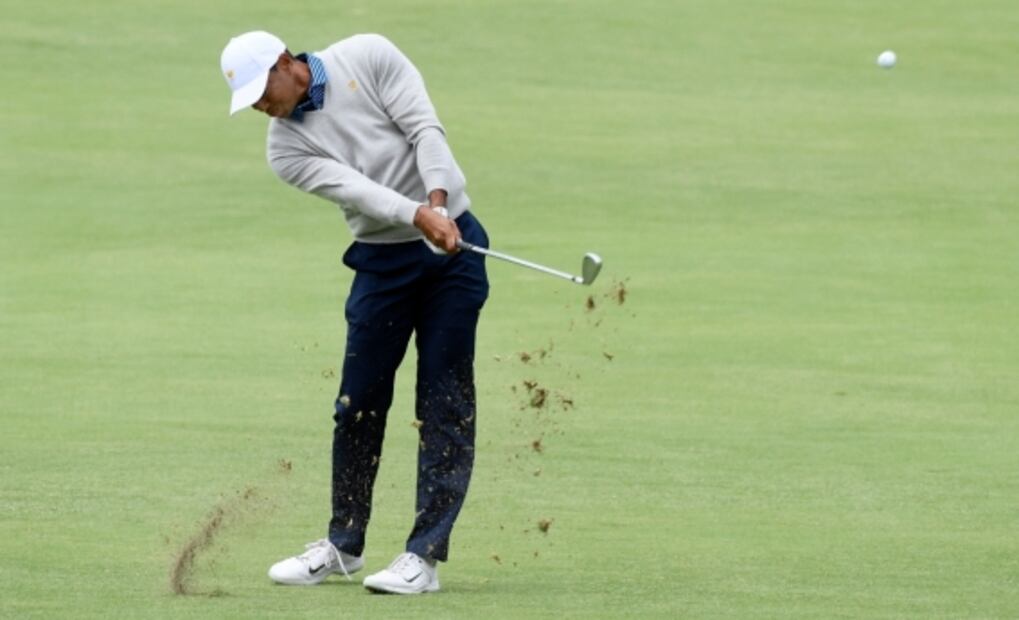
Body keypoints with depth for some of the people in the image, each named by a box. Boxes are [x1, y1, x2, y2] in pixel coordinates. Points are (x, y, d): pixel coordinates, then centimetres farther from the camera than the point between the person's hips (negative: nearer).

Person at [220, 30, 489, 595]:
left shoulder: (368, 58, -5)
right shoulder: (286, 147, -1)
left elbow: (424, 129, -12)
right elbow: (352, 186, -16)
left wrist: (439, 202, -28)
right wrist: (420, 218, -32)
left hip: (453, 243, -3)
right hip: (382, 261, 3)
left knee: (444, 403, -4)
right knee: (358, 404, 5)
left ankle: (424, 555, -5)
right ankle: (343, 544, 22)